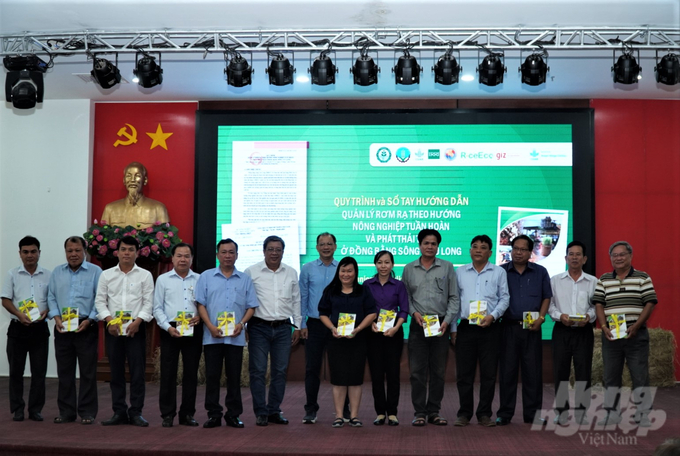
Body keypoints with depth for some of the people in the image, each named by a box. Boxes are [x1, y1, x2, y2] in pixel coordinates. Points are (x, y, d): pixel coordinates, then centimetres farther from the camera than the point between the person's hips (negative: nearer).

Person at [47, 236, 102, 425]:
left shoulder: (95, 272, 0)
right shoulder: (57, 272, 13)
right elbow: (51, 297, 10)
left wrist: (89, 320, -14)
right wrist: (56, 317, -5)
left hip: (86, 327, -4)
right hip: (62, 328, 4)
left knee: (88, 371, -1)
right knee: (64, 371, 8)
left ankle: (87, 412, 6)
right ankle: (66, 411, 16)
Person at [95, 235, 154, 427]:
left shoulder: (145, 275, 5)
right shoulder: (107, 275, 9)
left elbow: (148, 303, 0)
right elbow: (100, 301, 6)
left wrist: (137, 321, -13)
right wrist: (109, 321, -8)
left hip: (136, 328, -2)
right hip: (112, 328, 2)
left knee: (137, 371, -2)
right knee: (116, 371, 6)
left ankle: (136, 412, 5)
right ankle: (119, 412, 13)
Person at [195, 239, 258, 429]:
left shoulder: (245, 279, 10)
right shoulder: (206, 277, 8)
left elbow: (251, 306, 8)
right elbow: (201, 304, 3)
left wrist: (241, 323, -9)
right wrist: (210, 326, -10)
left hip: (236, 337, 1)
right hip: (212, 336, -1)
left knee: (234, 377, 5)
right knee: (212, 376, 2)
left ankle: (233, 414, 13)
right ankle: (213, 414, 9)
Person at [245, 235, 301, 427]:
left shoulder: (291, 273, 10)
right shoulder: (252, 272, -1)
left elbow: (296, 301, 15)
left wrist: (297, 326, 13)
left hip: (283, 328, 3)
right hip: (259, 327, -3)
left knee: (280, 371, 6)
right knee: (258, 371, -3)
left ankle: (274, 410, 16)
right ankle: (261, 413, 6)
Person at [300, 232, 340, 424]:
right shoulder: (308, 269, 6)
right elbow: (302, 298, 6)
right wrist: (302, 324, -1)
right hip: (315, 324, 0)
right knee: (312, 368, 2)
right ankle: (310, 410, 10)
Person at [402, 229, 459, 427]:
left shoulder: (447, 267, 5)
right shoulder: (409, 269, 8)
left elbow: (454, 298, 4)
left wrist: (447, 321, -6)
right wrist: (414, 312, -8)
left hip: (441, 324, 0)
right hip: (418, 324, 0)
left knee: (438, 371, 5)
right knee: (417, 371, 0)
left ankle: (434, 411, 14)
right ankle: (419, 412, 7)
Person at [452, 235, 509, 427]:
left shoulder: (499, 272, 5)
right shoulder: (460, 272, 10)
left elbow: (504, 298, 4)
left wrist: (492, 316, -12)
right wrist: (453, 328, 7)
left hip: (489, 328, -1)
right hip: (465, 328, 1)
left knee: (489, 373, 2)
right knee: (464, 373, 3)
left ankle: (484, 414, 12)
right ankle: (464, 414, 12)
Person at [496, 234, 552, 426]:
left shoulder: (540, 272, 9)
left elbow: (546, 297, 9)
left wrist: (541, 317, -3)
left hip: (532, 328, 1)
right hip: (509, 327, -1)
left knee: (533, 372, 2)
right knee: (507, 371, 2)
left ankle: (532, 413, 11)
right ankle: (505, 414, 8)